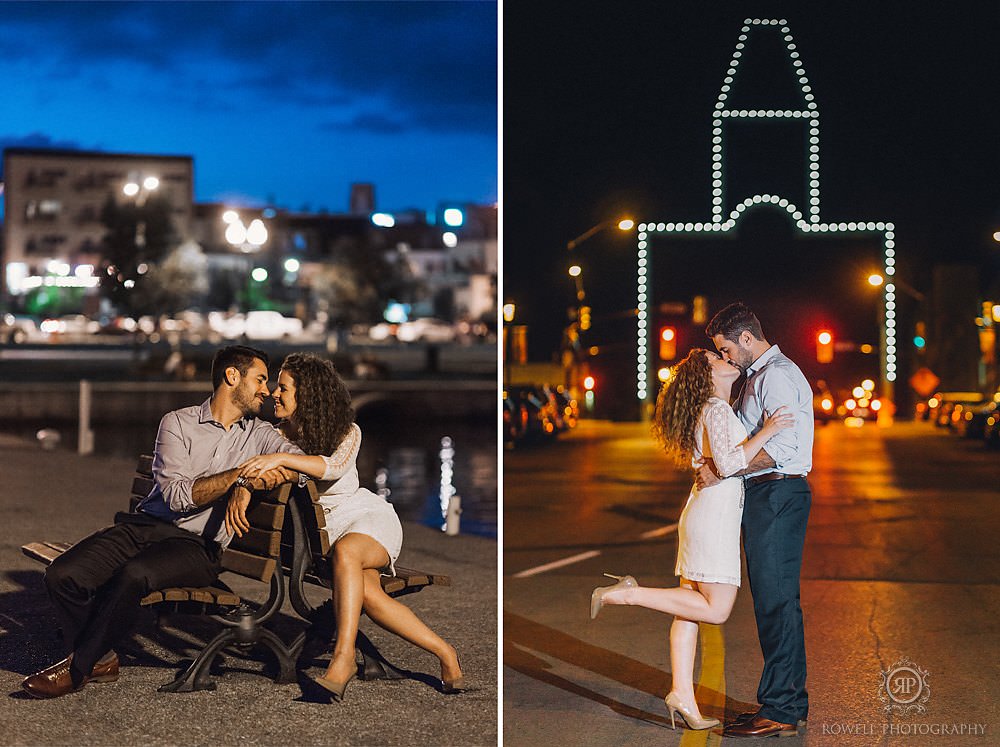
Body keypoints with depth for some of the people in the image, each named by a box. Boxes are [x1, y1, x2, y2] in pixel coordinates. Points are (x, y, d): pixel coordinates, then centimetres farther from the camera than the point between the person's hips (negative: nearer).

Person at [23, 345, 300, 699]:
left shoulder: (260, 434, 14)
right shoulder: (178, 423, 7)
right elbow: (177, 495, -6)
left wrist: (247, 487, -19)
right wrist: (238, 475, -17)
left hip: (197, 547, -1)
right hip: (145, 525, 1)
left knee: (133, 575, -33)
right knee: (62, 575, -22)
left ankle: (77, 668, -13)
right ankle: (101, 659, 1)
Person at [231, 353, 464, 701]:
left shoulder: (347, 432, -8)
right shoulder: (281, 432, 5)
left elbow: (335, 466, -29)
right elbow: (250, 467, -5)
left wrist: (281, 458, -42)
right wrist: (240, 491, -28)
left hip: (368, 517, -3)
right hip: (326, 527, 3)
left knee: (345, 551, -40)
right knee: (366, 594, -28)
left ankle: (344, 657, -43)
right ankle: (444, 653, -18)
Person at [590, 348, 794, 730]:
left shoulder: (716, 409, 19)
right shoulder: (716, 409, -11)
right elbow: (727, 464, -22)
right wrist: (765, 432, -19)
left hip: (699, 514, 10)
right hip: (714, 517, -10)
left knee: (690, 609, 6)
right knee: (716, 609, -9)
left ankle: (683, 695, 6)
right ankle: (627, 593, -10)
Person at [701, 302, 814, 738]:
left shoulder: (777, 375, -12)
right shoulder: (757, 376, 21)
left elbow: (779, 447, -23)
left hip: (777, 494, -11)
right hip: (764, 496, 11)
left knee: (775, 601, -8)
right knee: (776, 602, 12)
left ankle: (780, 711, -5)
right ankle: (790, 703, 19)